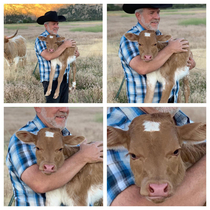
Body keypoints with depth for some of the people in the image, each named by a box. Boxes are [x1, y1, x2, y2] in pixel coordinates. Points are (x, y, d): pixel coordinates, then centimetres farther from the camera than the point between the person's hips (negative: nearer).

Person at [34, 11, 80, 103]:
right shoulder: (40, 40, -10)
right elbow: (48, 56, -25)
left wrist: (76, 53, -1)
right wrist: (64, 45, -20)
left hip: (65, 78, 7)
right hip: (51, 80, -7)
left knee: (64, 102, 12)